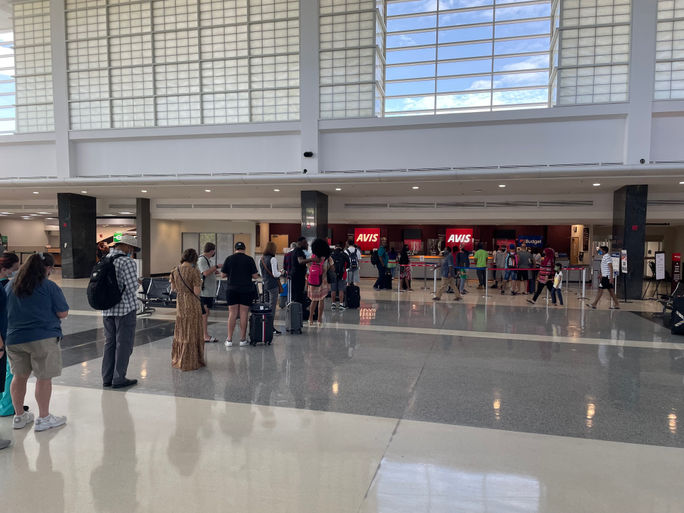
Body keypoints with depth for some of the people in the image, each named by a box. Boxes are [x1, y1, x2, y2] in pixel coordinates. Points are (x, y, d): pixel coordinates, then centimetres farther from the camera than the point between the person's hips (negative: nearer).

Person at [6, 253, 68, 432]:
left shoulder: (10, 285, 6)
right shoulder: (49, 286, -11)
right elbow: (63, 313, -9)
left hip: (14, 338, 6)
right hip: (43, 338, -6)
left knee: (19, 377, 17)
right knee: (44, 378, 3)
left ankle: (19, 416, 28)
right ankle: (43, 418, 10)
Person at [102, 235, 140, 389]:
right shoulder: (127, 262, -15)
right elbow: (132, 287, -18)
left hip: (107, 310, 7)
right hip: (125, 308, -7)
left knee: (109, 343, 15)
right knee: (124, 344, 2)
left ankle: (107, 378, 20)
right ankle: (119, 379, 7)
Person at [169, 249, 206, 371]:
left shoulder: (175, 271, 2)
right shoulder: (194, 271, -16)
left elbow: (173, 289, 8)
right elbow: (197, 292, -18)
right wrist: (200, 284, 2)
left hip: (180, 303, 6)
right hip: (192, 303, -6)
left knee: (181, 331, 19)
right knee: (191, 332, 4)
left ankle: (177, 359, 30)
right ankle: (189, 362, 10)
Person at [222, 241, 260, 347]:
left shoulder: (229, 259, 0)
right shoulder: (249, 259, -4)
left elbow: (223, 274, 4)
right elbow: (255, 276, -4)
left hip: (232, 290, 1)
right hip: (246, 290, -1)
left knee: (232, 314, 6)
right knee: (244, 314, 4)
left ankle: (229, 339, 7)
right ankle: (243, 339, 8)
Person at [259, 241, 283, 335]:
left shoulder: (261, 259, 9)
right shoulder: (273, 259, -14)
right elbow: (275, 274, -17)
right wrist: (281, 272, 1)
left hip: (265, 285, 7)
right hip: (273, 285, -7)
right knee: (272, 306, -3)